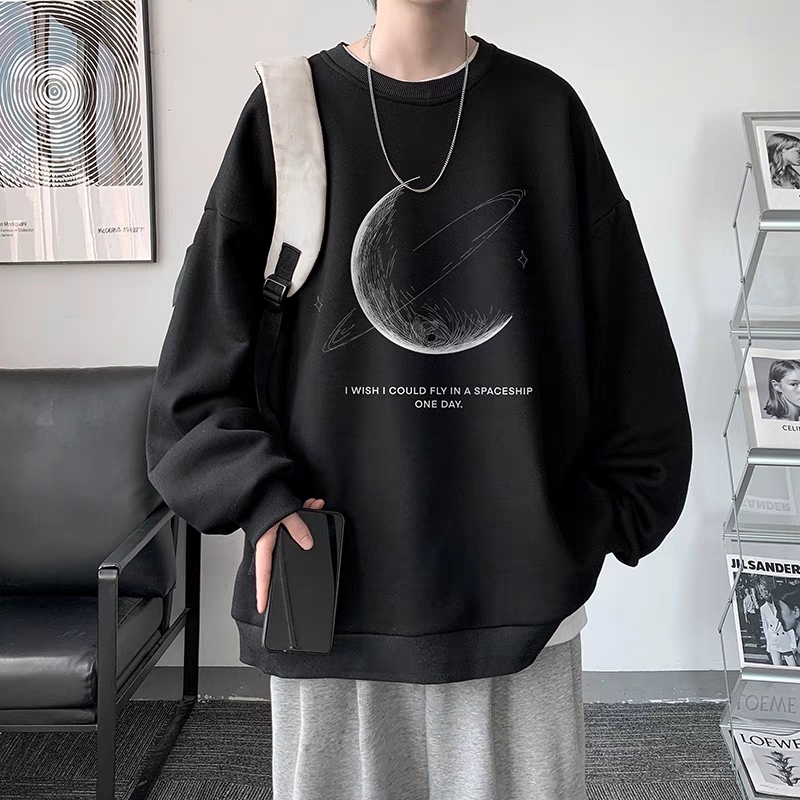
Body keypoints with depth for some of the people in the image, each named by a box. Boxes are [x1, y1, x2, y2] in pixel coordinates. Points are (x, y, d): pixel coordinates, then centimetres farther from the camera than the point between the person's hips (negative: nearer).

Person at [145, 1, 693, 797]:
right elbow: (201, 358, 2)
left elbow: (627, 345, 7)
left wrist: (601, 518, 3)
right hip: (335, 586, 0)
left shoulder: (545, 111, 5)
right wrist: (259, 494, -11)